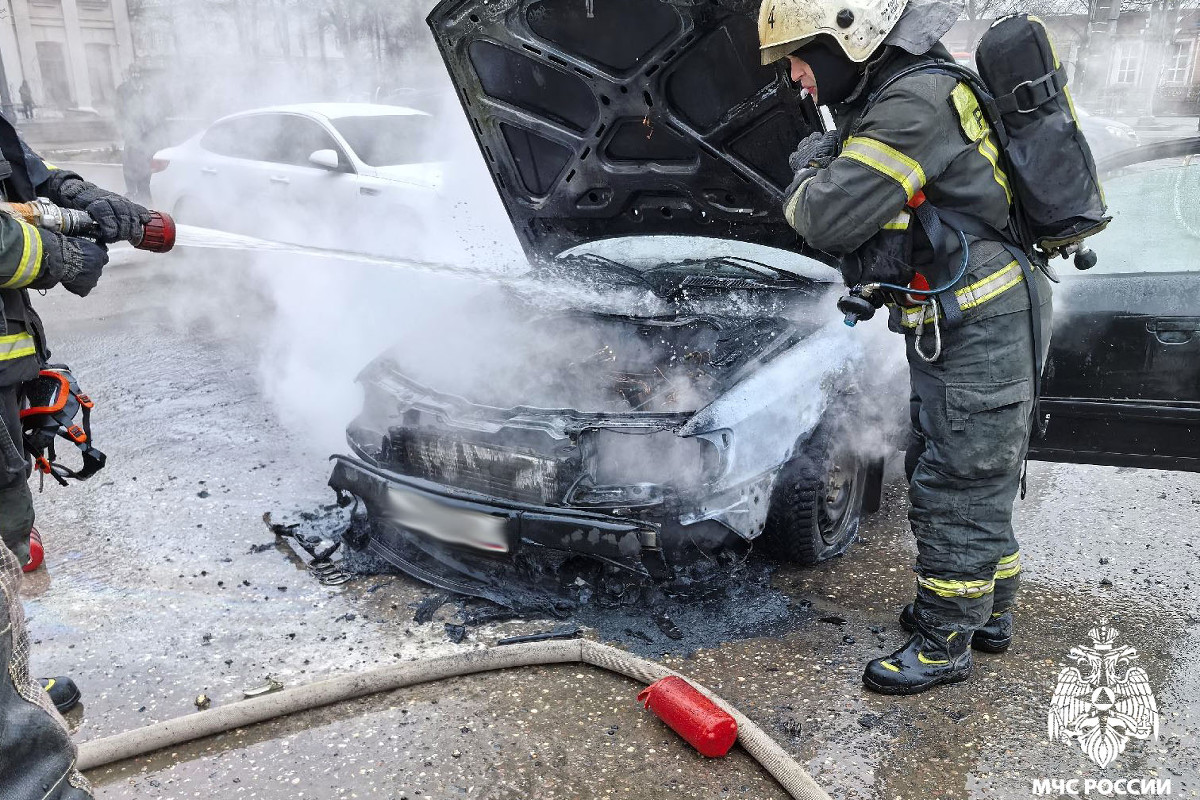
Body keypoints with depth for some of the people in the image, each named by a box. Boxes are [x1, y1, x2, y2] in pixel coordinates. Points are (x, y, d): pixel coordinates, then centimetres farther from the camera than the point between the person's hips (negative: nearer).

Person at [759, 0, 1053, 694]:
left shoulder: (915, 106, -21)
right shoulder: (897, 96, 12)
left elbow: (827, 219, -24)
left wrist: (810, 169, -4)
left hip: (979, 330, -10)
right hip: (957, 325, 10)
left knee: (955, 488, 0)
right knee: (976, 482, 20)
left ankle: (946, 645, 15)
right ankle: (990, 612, 37)